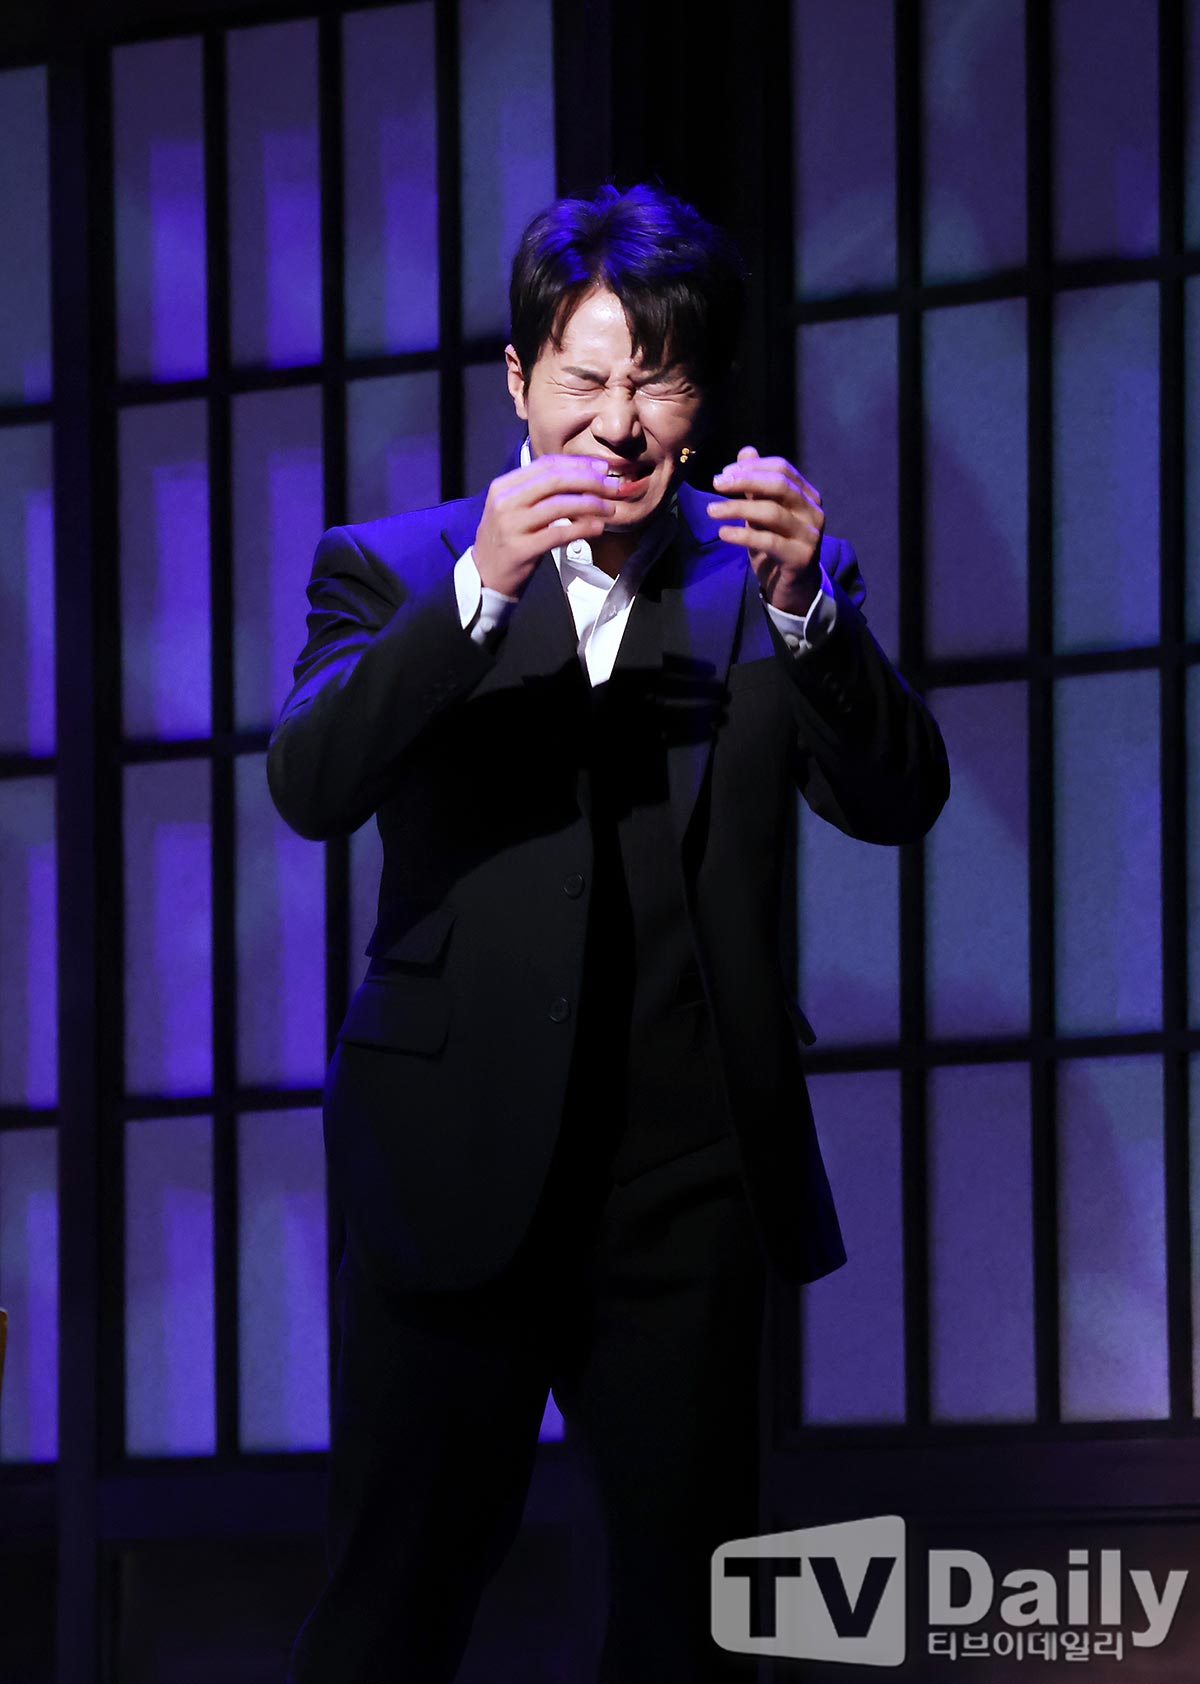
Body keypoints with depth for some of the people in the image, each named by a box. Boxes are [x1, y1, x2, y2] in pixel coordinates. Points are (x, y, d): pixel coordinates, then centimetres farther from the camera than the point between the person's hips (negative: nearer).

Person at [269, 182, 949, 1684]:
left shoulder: (765, 583, 9)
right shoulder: (395, 570, 5)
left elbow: (896, 803, -2)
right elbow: (309, 785, -11)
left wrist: (805, 606, -19)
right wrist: (480, 587, -24)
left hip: (689, 1183, 2)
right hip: (461, 1169, -2)